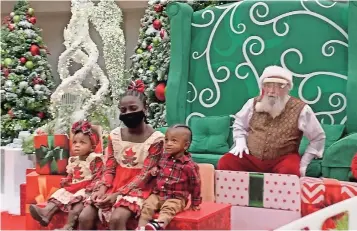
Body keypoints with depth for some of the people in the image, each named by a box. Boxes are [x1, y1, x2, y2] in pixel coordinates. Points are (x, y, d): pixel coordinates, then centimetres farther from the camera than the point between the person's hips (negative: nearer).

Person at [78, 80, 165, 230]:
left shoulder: (156, 138, -9)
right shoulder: (115, 135, 6)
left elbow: (145, 175, -13)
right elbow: (109, 169, 6)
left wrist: (118, 194, -20)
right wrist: (102, 189, -14)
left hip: (137, 189, -5)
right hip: (113, 186, 5)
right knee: (85, 217, -13)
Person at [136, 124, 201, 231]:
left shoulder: (189, 165, -11)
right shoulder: (164, 157, 6)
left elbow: (195, 185, 0)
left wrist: (195, 203, 8)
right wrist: (155, 171, 4)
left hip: (176, 198, -6)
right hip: (158, 194, 6)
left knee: (168, 208, -33)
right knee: (147, 205, -18)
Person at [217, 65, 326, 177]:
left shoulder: (300, 109, -6)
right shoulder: (253, 103, 3)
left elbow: (318, 137, 2)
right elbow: (239, 124, 20)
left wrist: (303, 164, -4)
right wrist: (240, 143, 1)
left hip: (283, 159, -2)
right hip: (251, 157, 3)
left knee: (290, 170, -37)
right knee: (224, 163, -22)